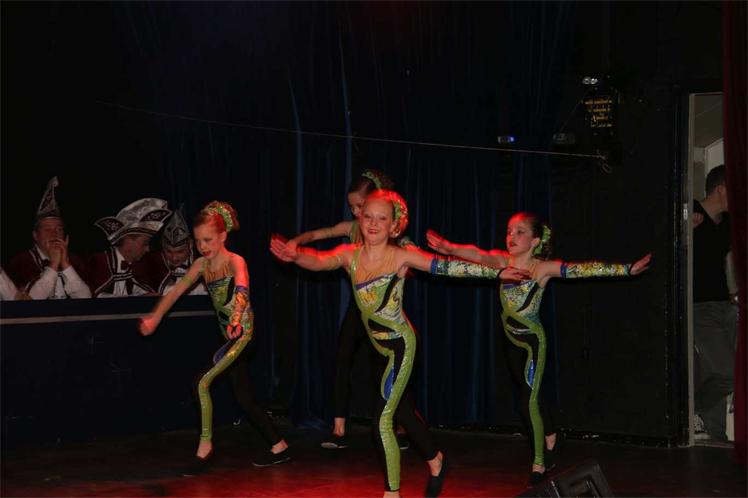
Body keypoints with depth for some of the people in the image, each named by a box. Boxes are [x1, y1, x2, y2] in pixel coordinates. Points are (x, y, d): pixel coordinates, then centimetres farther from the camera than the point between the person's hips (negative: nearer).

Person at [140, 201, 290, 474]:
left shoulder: (236, 262, -15)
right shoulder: (202, 265, 7)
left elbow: (241, 291, -33)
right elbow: (176, 291, 6)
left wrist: (236, 319, -52)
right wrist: (155, 317, -7)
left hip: (242, 332, -8)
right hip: (230, 335, 8)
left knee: (203, 380, -18)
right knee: (244, 398, 12)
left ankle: (205, 445, -8)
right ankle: (279, 447, 23)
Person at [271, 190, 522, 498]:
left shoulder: (401, 257, -15)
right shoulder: (349, 255, -5)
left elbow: (450, 267, -14)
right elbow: (319, 261, -23)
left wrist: (497, 272, -16)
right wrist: (295, 255, -45)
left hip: (400, 345, -6)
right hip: (378, 345, 6)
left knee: (382, 420, -9)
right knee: (400, 408, 22)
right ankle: (435, 461, 45)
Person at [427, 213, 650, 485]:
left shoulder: (543, 268, -14)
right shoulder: (501, 261, -5)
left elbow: (585, 269, -19)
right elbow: (478, 255, -25)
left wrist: (627, 269, -24)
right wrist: (450, 248, -46)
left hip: (533, 340, -5)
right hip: (512, 340, 5)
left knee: (528, 401, -6)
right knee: (532, 396, 21)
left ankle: (539, 463, 7)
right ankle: (550, 438, 44)